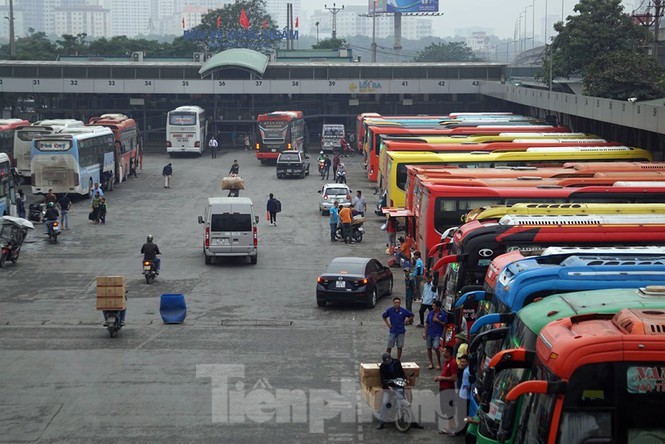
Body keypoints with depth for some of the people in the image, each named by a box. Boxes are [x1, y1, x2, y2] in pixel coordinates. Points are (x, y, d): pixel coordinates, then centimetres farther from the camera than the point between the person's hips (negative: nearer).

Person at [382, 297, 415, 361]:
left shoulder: (403, 311, -8)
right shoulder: (389, 310, -5)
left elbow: (411, 315, 6)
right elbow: (384, 316, 13)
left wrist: (406, 321, -3)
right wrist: (387, 324, 3)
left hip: (401, 331, 0)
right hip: (392, 331, 0)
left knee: (399, 347, 6)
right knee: (389, 347, 1)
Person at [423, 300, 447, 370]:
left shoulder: (443, 314, -3)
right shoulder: (430, 313, 7)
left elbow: (444, 324, -3)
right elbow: (426, 323, 10)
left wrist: (438, 321, -16)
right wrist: (424, 332, 5)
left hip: (437, 334, -4)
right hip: (429, 333, 4)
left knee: (436, 348, -15)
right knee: (429, 348, 6)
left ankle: (439, 363, 2)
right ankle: (431, 363, 18)